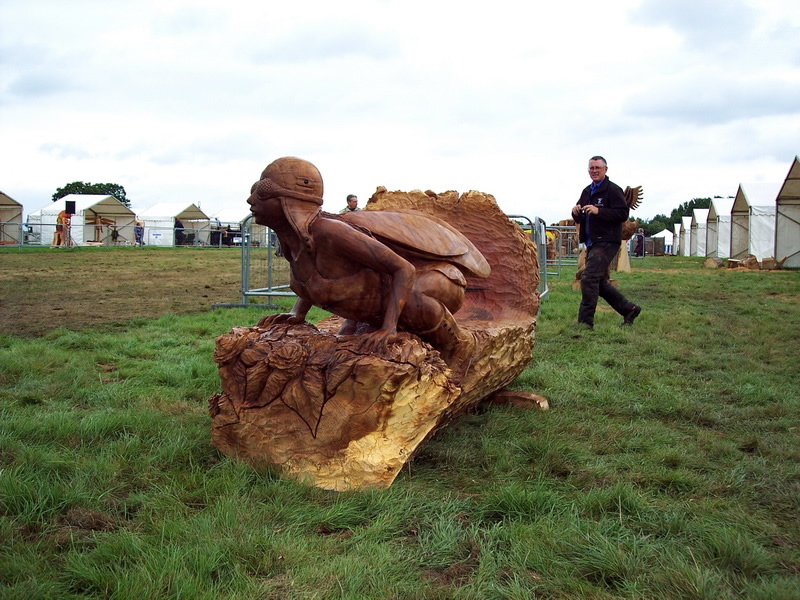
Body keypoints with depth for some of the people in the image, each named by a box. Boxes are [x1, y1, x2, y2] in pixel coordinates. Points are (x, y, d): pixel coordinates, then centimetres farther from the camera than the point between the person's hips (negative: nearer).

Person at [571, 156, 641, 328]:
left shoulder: (613, 190, -7)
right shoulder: (587, 191, 17)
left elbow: (623, 214, -16)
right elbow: (580, 219, 21)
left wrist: (599, 211, -25)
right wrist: (576, 212, -3)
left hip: (607, 242, -9)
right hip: (592, 243, 9)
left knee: (589, 278, -17)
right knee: (600, 282, 14)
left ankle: (585, 321, -13)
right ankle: (629, 309, 28)